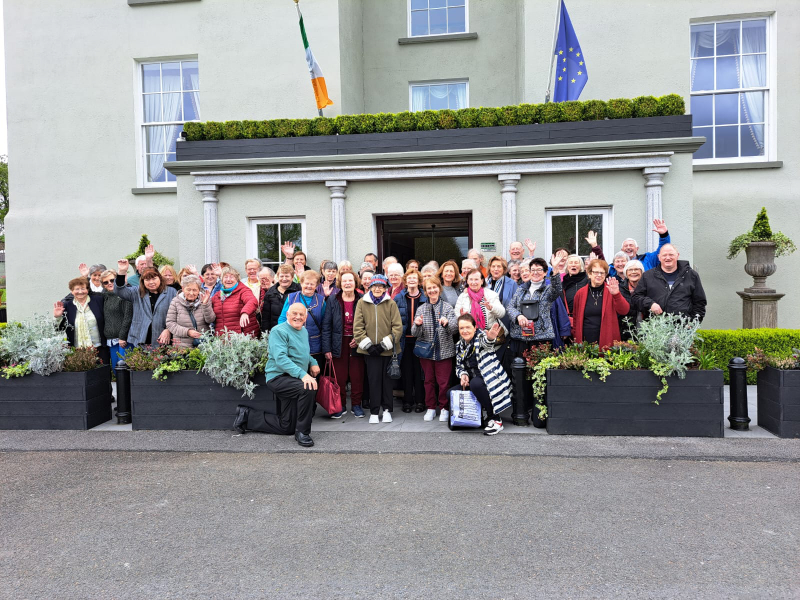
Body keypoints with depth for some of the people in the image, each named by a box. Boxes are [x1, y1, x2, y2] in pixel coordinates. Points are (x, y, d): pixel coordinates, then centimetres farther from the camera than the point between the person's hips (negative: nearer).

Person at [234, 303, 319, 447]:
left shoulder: (304, 332, 16)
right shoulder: (279, 331, -12)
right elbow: (280, 359, -24)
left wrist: (313, 363, 9)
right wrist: (302, 374, -35)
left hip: (294, 378, 9)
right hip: (279, 377, -9)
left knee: (286, 427, 8)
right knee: (308, 388, -36)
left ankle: (247, 415, 24)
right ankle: (302, 432, -20)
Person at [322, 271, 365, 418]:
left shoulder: (362, 300, 0)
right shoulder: (332, 300, 0)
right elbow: (326, 325, 0)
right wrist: (326, 348, -5)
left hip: (356, 343, 0)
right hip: (338, 344, 0)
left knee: (357, 376, 4)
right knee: (339, 377, 3)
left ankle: (356, 404, 19)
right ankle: (340, 405, 18)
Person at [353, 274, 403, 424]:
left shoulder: (391, 303, 0)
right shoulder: (362, 303, 3)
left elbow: (398, 327, -3)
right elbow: (357, 327, 0)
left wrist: (385, 343, -10)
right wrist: (367, 344, -8)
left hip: (387, 349, 0)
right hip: (370, 350, 0)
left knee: (387, 379, 8)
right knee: (374, 380, 3)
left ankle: (387, 410, 21)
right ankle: (374, 412, 13)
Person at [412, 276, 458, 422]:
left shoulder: (447, 308, 0)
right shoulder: (421, 309, 5)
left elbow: (455, 329, -8)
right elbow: (415, 333, 1)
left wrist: (447, 323, -29)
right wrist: (417, 325, -21)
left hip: (444, 351, -2)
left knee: (444, 381, 2)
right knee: (429, 380, 10)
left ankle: (444, 408, 18)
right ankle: (430, 407, 23)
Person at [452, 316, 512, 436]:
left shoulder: (480, 337, -8)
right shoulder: (459, 345, 11)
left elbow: (486, 342, -33)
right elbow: (459, 366, 15)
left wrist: (490, 338, -59)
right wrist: (463, 374, -9)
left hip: (490, 380, -7)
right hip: (472, 383, 7)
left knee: (476, 383, -37)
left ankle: (495, 419, -21)